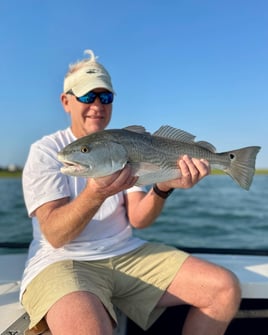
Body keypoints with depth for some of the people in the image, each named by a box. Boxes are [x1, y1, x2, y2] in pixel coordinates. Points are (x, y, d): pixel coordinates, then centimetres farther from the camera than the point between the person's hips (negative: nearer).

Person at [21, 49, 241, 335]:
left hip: (128, 254, 5)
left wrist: (162, 188, -20)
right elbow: (55, 236, -15)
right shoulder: (44, 152, -3)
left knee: (226, 288, -8)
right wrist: (96, 193, -33)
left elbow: (138, 220, 0)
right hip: (62, 261, -4)